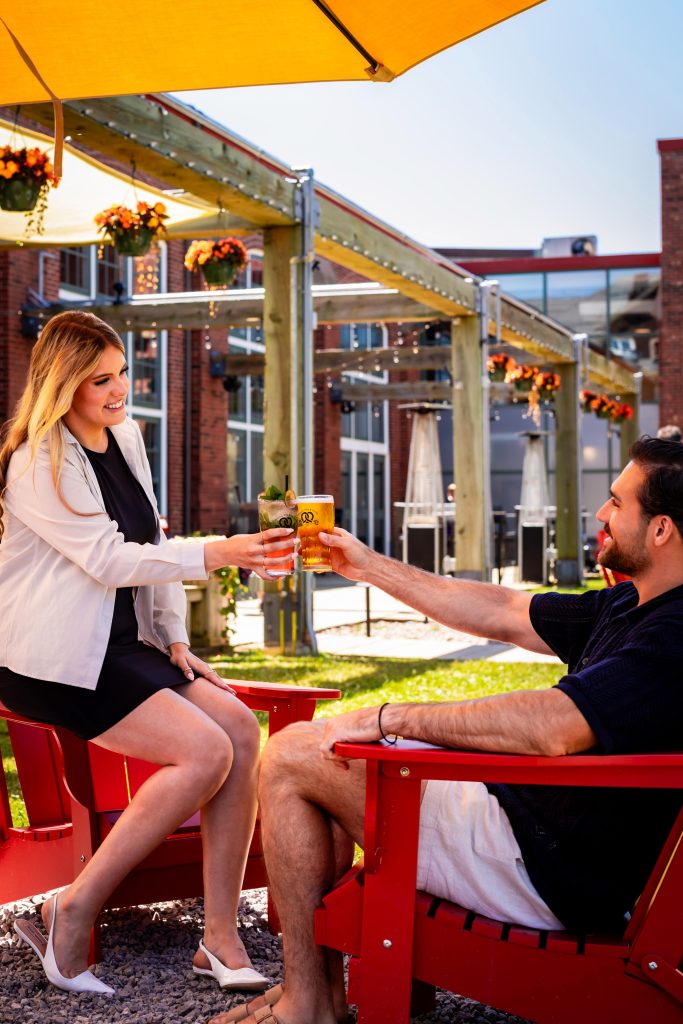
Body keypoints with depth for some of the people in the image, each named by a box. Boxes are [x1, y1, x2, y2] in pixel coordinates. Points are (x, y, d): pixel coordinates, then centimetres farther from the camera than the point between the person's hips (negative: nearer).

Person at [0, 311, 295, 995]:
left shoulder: (126, 437, 13)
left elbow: (149, 543, 18)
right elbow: (109, 559, -21)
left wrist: (175, 640, 9)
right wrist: (219, 553, -29)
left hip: (122, 646, 8)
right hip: (58, 662, -7)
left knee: (239, 727, -14)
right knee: (205, 752, -22)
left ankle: (220, 936, -11)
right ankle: (71, 915, -13)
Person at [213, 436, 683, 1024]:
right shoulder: (630, 606, 11)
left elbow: (555, 725, -35)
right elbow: (503, 614, 19)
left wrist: (392, 718, -24)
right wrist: (370, 567, 22)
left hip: (547, 871, -11)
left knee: (289, 759, -8)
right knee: (330, 751, 18)